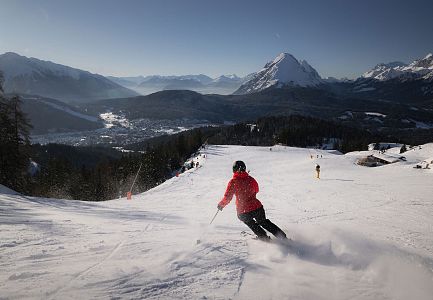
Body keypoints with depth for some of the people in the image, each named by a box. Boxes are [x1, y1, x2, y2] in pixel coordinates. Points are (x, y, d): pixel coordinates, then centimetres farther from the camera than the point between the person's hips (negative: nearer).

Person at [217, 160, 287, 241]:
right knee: (264, 222, 27)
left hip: (243, 212, -3)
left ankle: (263, 236, 26)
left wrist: (221, 204, 8)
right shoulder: (251, 179, -1)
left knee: (251, 223, 30)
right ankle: (282, 236, 25)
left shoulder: (233, 182, -11)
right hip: (257, 207, 3)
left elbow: (227, 198, -10)